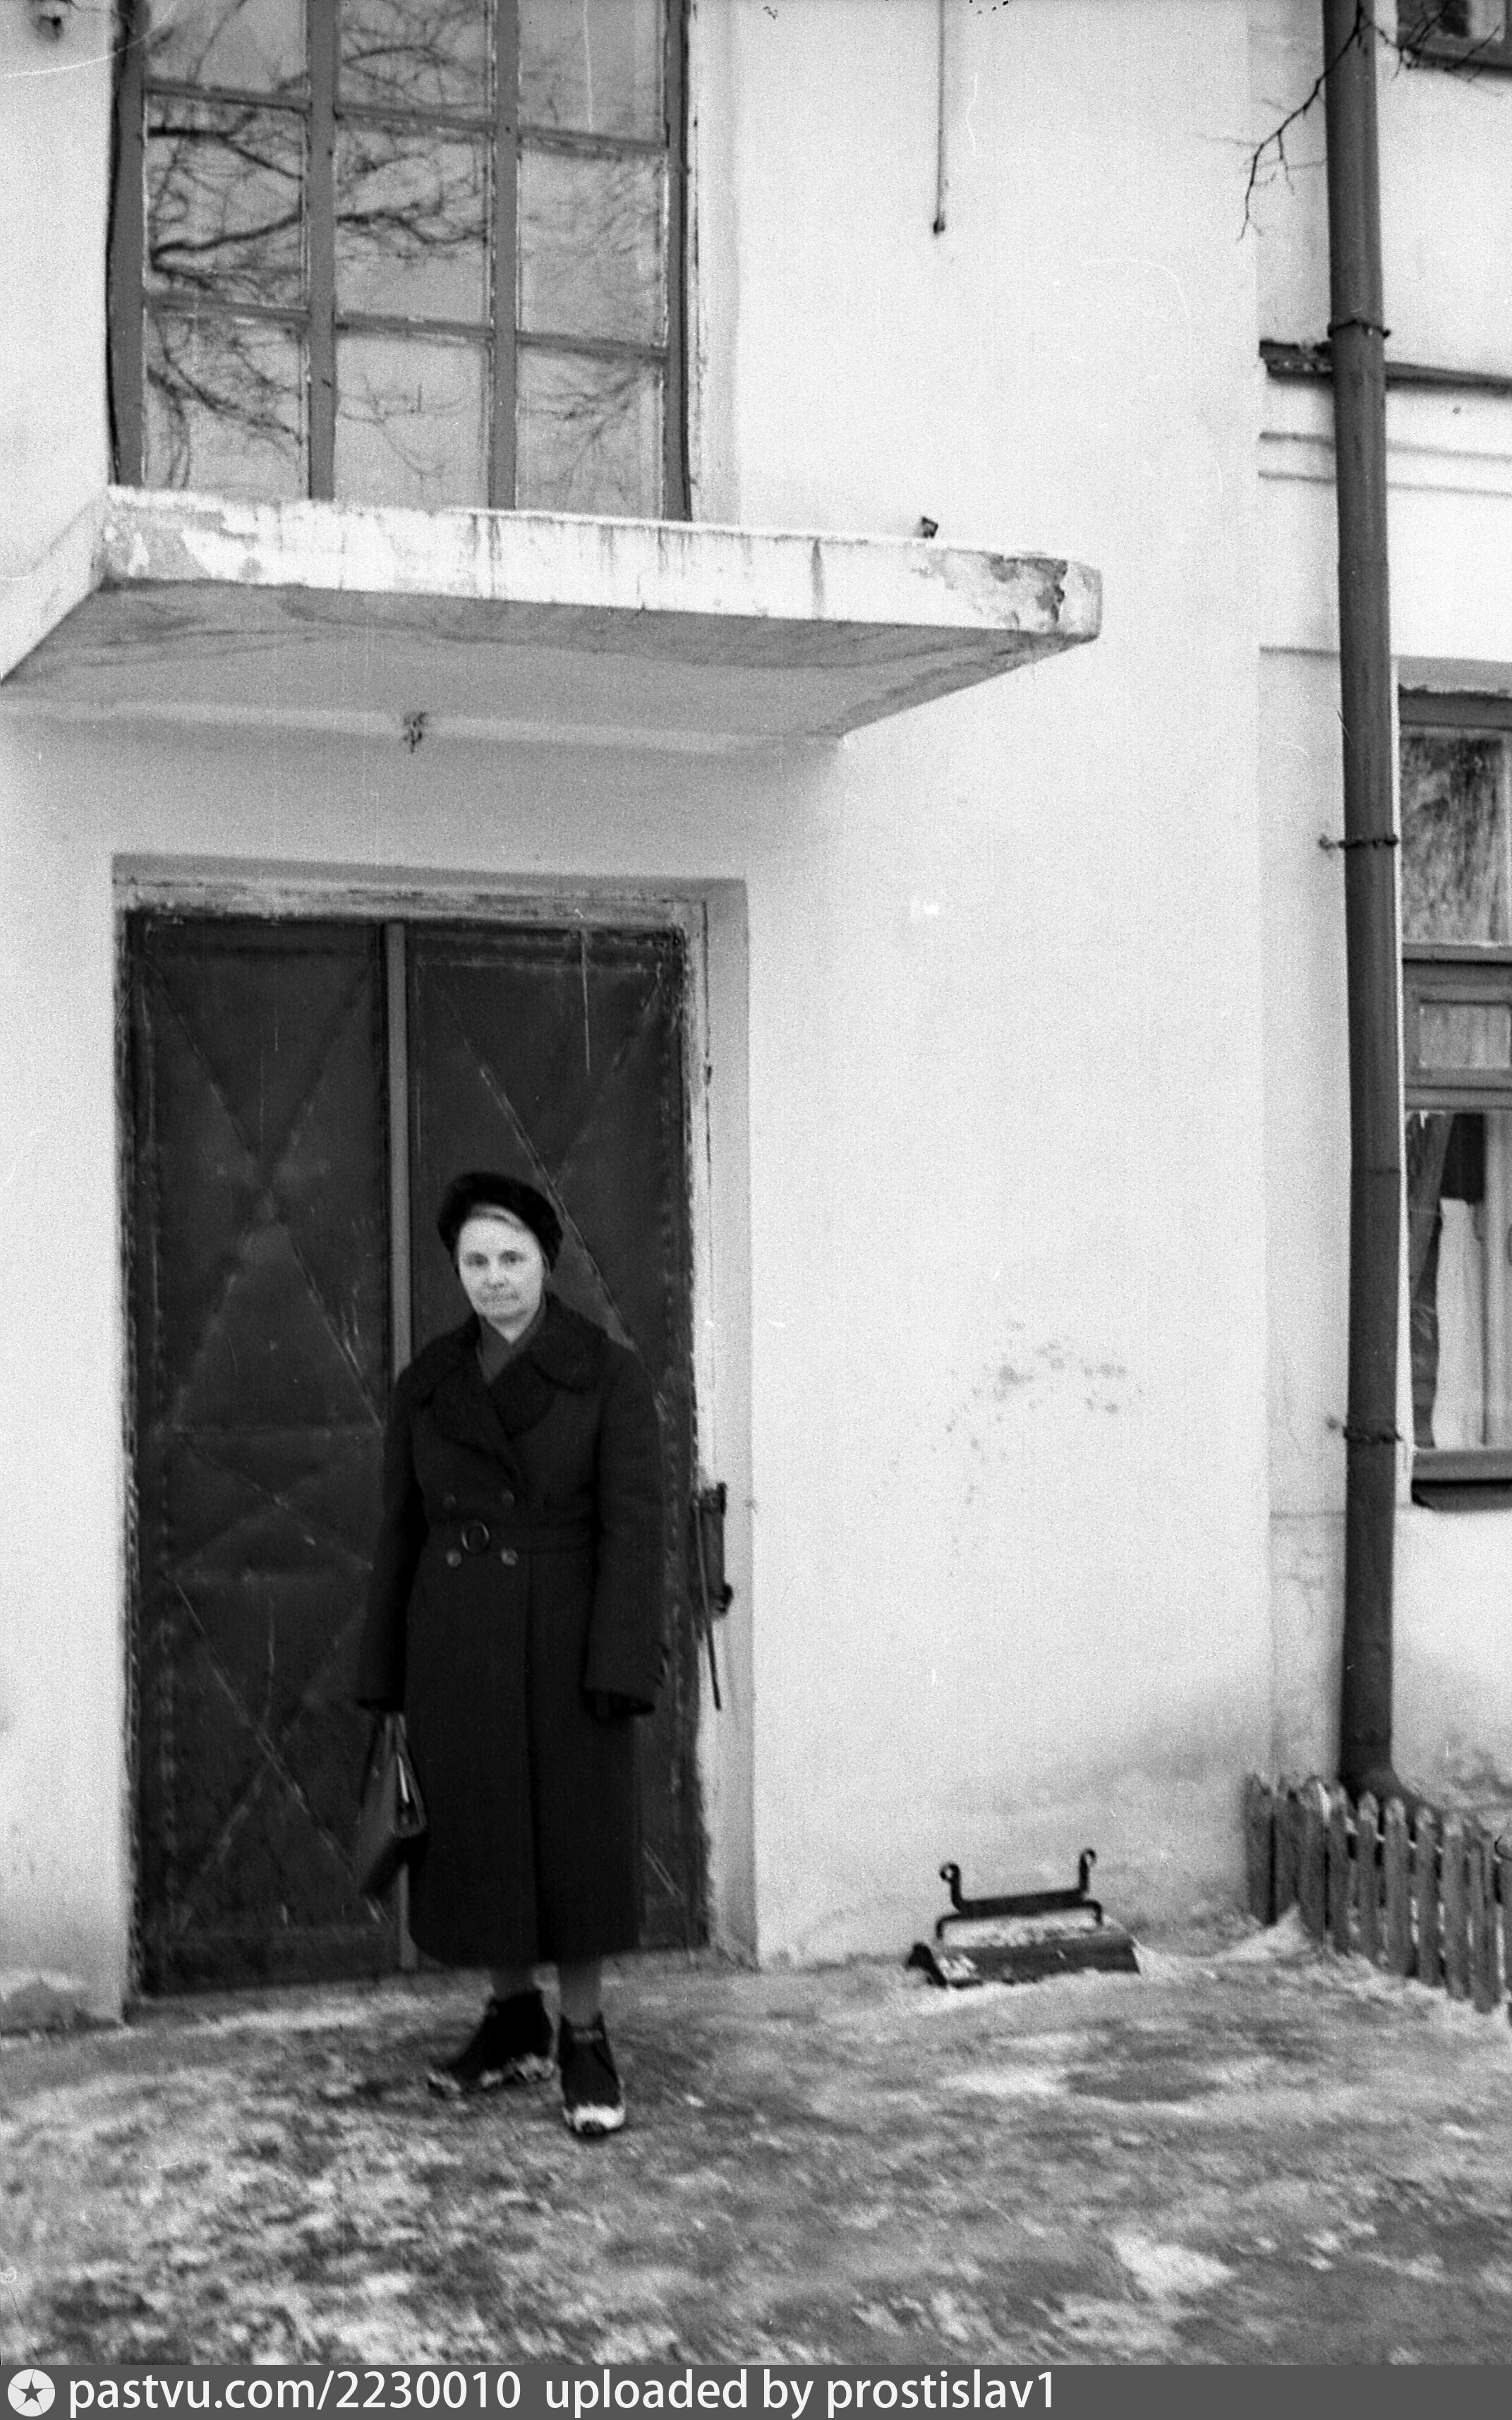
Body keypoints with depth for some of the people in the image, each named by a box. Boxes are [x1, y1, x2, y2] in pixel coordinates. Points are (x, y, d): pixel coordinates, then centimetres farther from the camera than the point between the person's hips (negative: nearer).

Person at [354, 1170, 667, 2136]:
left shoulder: (610, 1375, -6)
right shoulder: (427, 1385, 5)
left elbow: (634, 1527, -11)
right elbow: (403, 1533, 8)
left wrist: (623, 1669, -19)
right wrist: (389, 1673, 6)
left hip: (564, 1636, -3)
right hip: (454, 1639, 3)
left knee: (577, 1833, 1)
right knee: (479, 1832, 10)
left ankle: (585, 2039, 16)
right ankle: (513, 2020, 27)